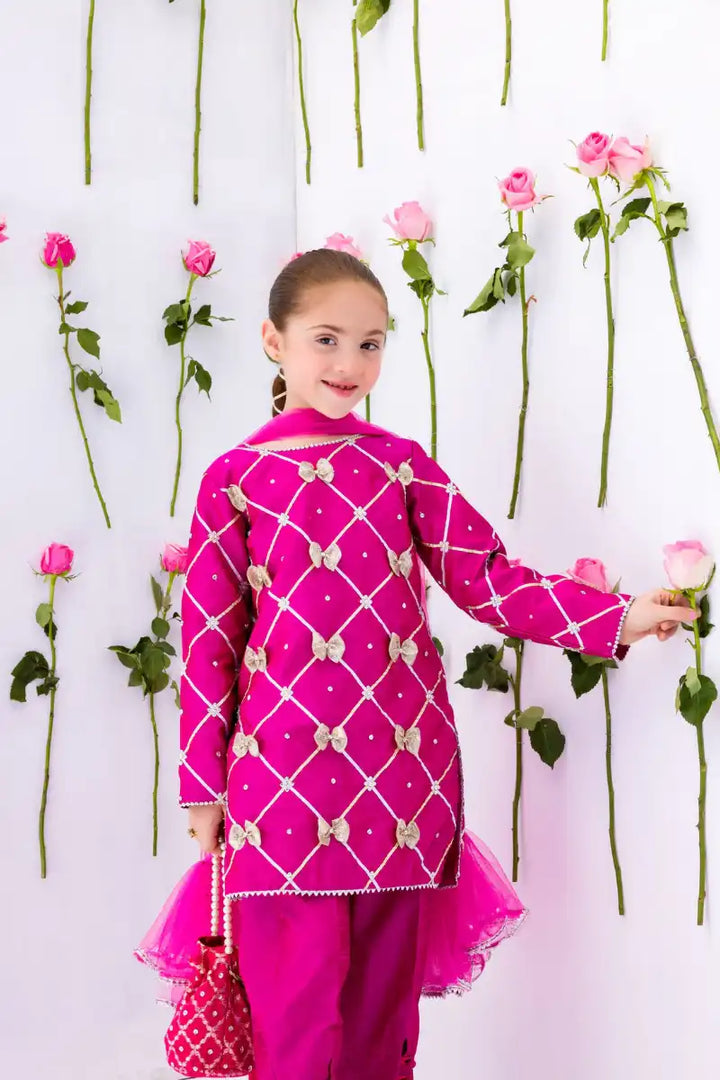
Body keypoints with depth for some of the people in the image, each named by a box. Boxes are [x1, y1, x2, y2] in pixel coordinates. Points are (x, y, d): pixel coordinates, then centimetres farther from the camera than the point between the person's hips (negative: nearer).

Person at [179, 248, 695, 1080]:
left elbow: (488, 578, 5)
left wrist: (618, 618, -4)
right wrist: (201, 785, 4)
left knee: (382, 997, 10)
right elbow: (209, 641, 4)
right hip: (283, 772, -2)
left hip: (402, 771, 2)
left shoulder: (402, 465, 9)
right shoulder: (233, 480, 3)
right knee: (294, 1009, 0)